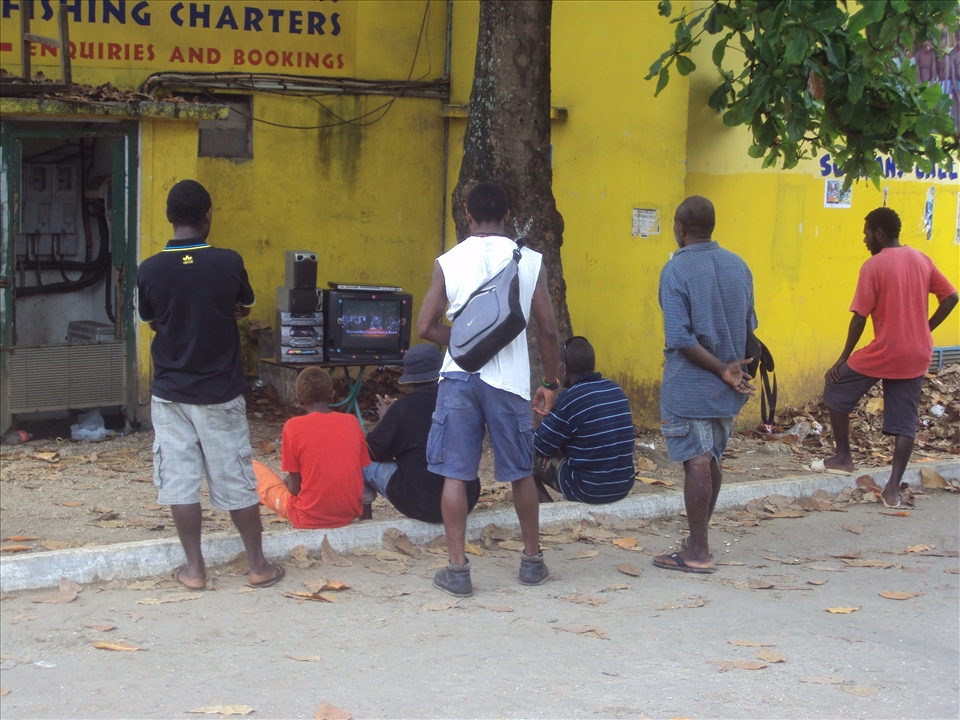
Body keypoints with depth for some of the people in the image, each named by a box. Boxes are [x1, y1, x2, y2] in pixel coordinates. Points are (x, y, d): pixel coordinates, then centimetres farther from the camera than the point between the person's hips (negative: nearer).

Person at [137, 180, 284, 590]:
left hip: (170, 392, 0)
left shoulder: (149, 271, -9)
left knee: (180, 481, 8)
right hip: (221, 392, 0)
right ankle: (258, 565, 17)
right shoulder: (228, 263, -11)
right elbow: (244, 309, 7)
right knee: (236, 480, 8)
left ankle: (194, 568, 13)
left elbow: (152, 322, 8)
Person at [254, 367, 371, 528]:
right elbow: (362, 471, 6)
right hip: (350, 514, 2)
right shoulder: (352, 422, -3)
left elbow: (294, 487, -11)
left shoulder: (293, 426, -14)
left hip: (309, 519, -2)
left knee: (252, 467, 15)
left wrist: (288, 480, 13)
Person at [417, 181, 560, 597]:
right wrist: (550, 383, 9)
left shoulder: (449, 262, 1)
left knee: (455, 473, 4)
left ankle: (457, 569, 3)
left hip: (459, 376, 0)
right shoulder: (530, 262, 0)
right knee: (520, 473, 14)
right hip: (509, 378, 0)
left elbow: (425, 327, -1)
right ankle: (532, 560, 26)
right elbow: (548, 329, -1)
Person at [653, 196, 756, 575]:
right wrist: (731, 367, 12)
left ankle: (697, 553, 2)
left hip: (689, 385, -6)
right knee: (711, 460, 15)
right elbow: (749, 326, 11)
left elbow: (680, 338, -19)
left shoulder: (676, 270, -13)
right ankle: (699, 540, 25)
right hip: (725, 388, 7)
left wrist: (723, 371, -14)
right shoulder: (738, 266, 7)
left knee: (697, 463, -3)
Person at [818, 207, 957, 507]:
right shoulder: (922, 260, 6)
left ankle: (843, 457, 18)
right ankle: (893, 488, 4)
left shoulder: (874, 266, -11)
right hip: (917, 356, 6)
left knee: (835, 389, 15)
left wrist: (844, 358, -3)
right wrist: (924, 329, 14)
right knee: (905, 422, 7)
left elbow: (859, 318, -12)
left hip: (883, 353, -6)